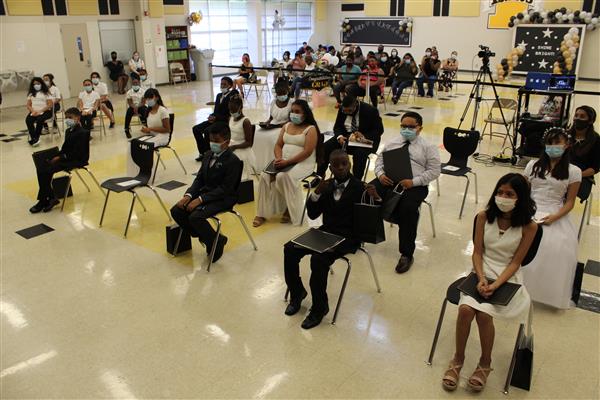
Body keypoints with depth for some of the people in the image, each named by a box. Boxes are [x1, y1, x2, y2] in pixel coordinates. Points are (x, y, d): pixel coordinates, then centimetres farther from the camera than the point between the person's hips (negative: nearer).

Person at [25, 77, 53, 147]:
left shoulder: (46, 92, 4)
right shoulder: (31, 94, 17)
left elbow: (50, 105, -6)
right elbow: (28, 105, 13)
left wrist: (40, 111, -16)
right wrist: (33, 111, -10)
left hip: (45, 111, -4)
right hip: (34, 112, 4)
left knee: (39, 120, -36)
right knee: (28, 120, -27)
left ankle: (36, 138, -29)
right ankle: (33, 138, -29)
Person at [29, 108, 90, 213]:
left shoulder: (82, 133, -13)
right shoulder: (68, 131, 17)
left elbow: (77, 153, -19)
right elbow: (64, 148, 18)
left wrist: (60, 157, -18)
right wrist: (56, 156, -1)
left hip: (76, 160, -9)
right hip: (66, 158, 9)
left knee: (47, 170, -22)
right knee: (40, 166, -10)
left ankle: (44, 200, -6)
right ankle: (50, 198, -9)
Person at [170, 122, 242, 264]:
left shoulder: (233, 161, -16)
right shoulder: (208, 155, 10)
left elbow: (225, 189, -20)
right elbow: (199, 178, 12)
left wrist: (200, 199, -24)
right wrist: (188, 195, -7)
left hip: (223, 198, -8)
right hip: (204, 193, 8)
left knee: (195, 216, -29)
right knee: (176, 211, -7)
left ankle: (216, 241, -2)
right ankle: (204, 236, 8)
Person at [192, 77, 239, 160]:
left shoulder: (232, 96, -10)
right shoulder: (219, 95, 17)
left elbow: (231, 115, -15)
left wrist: (216, 118, -20)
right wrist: (212, 117, -5)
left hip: (225, 122, -8)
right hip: (215, 119, 8)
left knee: (207, 131, -30)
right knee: (196, 129, -7)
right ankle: (203, 153, 0)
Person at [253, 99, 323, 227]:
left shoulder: (311, 129, -3)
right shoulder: (286, 126, 17)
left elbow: (307, 152, -14)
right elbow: (278, 145, 14)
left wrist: (287, 162, -21)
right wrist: (279, 158, -9)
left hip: (303, 163, -6)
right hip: (283, 161, 6)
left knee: (283, 177, -33)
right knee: (265, 176, -19)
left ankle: (290, 210, -11)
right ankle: (262, 212, -13)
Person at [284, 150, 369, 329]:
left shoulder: (359, 187, -6)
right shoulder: (327, 186, 9)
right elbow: (312, 214, 6)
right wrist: (316, 193, -8)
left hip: (347, 237, -6)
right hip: (326, 231, 6)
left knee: (318, 259, -32)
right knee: (289, 249, -13)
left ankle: (319, 307, -11)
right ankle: (297, 293, 8)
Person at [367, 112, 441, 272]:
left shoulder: (428, 147, 7)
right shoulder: (392, 142, 20)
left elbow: (434, 170, 0)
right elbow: (380, 159, 19)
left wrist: (414, 182, -14)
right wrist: (380, 174, -4)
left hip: (414, 185, -4)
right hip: (388, 180, 4)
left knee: (408, 208, -33)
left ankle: (406, 254, -19)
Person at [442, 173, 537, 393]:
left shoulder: (528, 227, -8)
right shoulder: (484, 217, -3)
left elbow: (515, 262, -7)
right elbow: (477, 252, 0)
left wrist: (495, 285, -20)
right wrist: (481, 279, -15)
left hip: (507, 277, -2)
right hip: (482, 271, 2)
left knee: (484, 313, -26)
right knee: (465, 308, -25)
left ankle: (485, 363, 1)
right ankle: (458, 359, -3)